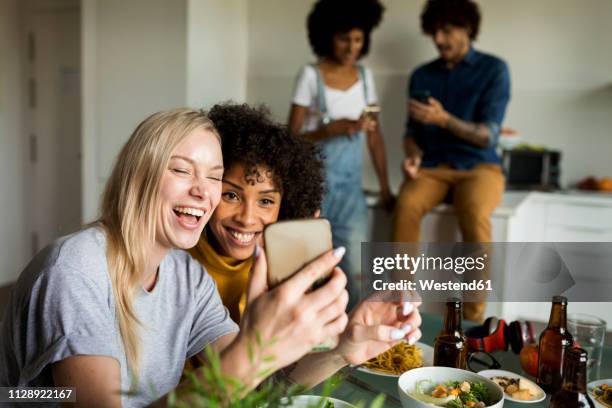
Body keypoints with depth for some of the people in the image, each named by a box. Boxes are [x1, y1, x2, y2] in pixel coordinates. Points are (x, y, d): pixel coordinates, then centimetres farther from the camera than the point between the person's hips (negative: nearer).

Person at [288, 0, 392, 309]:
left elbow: (374, 135, 10)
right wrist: (335, 128, -23)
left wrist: (385, 187, 7)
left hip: (350, 185, 4)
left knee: (355, 272, -4)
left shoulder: (364, 76, 8)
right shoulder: (311, 76, -6)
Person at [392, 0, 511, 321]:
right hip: (432, 166, 3)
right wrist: (413, 156, -8)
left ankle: (473, 314, -23)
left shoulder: (493, 69, 2)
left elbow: (487, 135, -6)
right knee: (407, 204, -32)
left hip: (478, 166, -2)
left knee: (474, 213, -36)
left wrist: (444, 119, -21)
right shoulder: (421, 75, 13)